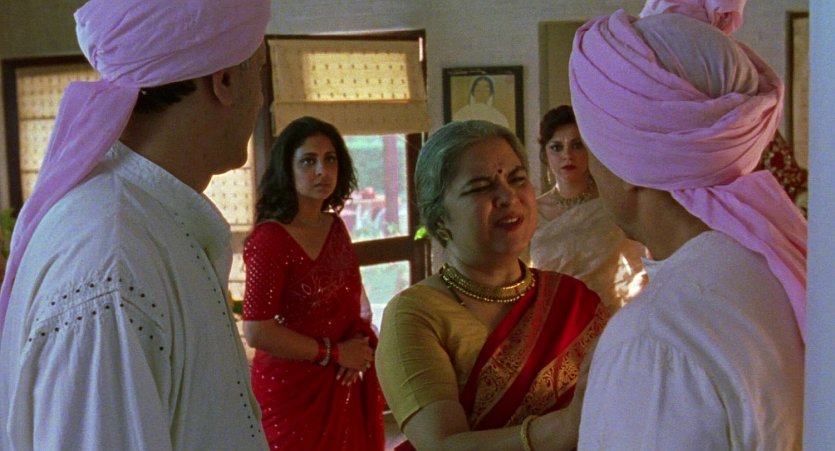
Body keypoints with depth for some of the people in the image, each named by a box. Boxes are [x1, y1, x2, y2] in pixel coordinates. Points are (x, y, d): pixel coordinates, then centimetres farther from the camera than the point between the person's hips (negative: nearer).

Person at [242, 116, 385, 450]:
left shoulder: (335, 227, 5)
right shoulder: (270, 238, -16)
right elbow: (256, 332, -20)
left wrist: (360, 340, -5)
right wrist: (334, 353, -14)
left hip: (344, 386, 6)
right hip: (294, 387, -6)